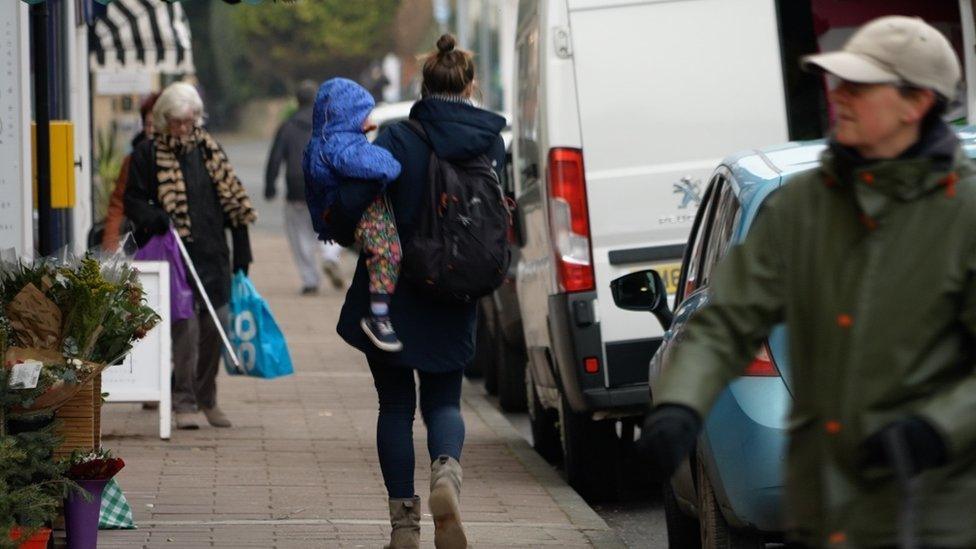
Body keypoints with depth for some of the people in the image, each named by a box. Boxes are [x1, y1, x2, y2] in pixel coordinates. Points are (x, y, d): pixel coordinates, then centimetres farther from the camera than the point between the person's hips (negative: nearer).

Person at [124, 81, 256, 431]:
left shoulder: (209, 149, 11)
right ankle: (184, 403, -5)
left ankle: (207, 399, 20)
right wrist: (155, 219, -20)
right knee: (185, 326, -11)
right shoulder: (148, 154, 0)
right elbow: (133, 202, 1)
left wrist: (241, 250, 10)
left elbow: (233, 200, 14)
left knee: (215, 326, 5)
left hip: (213, 255, 4)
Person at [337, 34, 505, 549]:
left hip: (394, 294, -2)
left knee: (396, 404, 10)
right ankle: (446, 469, -18)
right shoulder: (490, 143, -3)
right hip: (452, 307, 2)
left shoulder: (398, 140, -13)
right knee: (443, 399, 14)